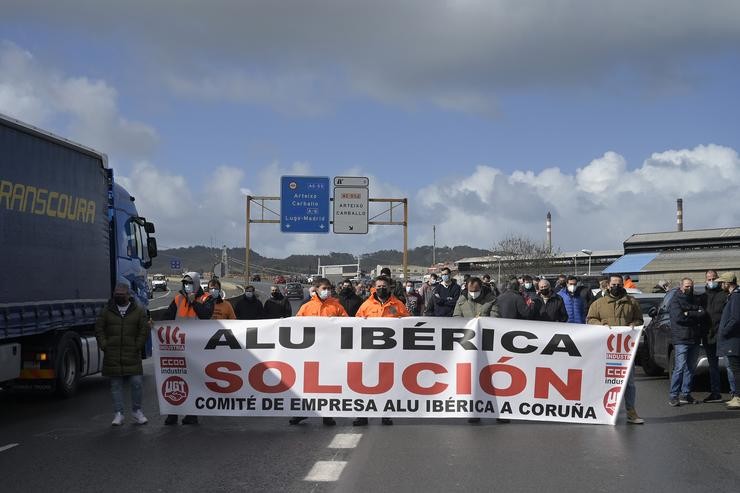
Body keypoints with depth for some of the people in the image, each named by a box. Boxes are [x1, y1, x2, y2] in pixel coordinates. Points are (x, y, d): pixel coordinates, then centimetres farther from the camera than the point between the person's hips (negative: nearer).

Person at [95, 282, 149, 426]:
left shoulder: (139, 311, 6)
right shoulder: (107, 311, 9)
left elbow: (144, 330, 5)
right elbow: (99, 329, 9)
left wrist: (137, 346, -2)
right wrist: (104, 346, -1)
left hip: (132, 355, -1)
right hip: (112, 356, 1)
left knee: (137, 382, -5)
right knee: (116, 385, 4)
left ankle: (137, 411, 12)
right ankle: (118, 414, 11)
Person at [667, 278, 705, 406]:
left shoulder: (694, 300, 17)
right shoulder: (675, 300, -1)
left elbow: (702, 313, 1)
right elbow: (678, 317, -15)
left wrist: (688, 314, -11)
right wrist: (695, 316, -3)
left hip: (694, 339, 7)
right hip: (681, 339, -7)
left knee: (690, 368, 8)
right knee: (680, 367, -11)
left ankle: (685, 394, 15)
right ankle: (673, 396, -7)